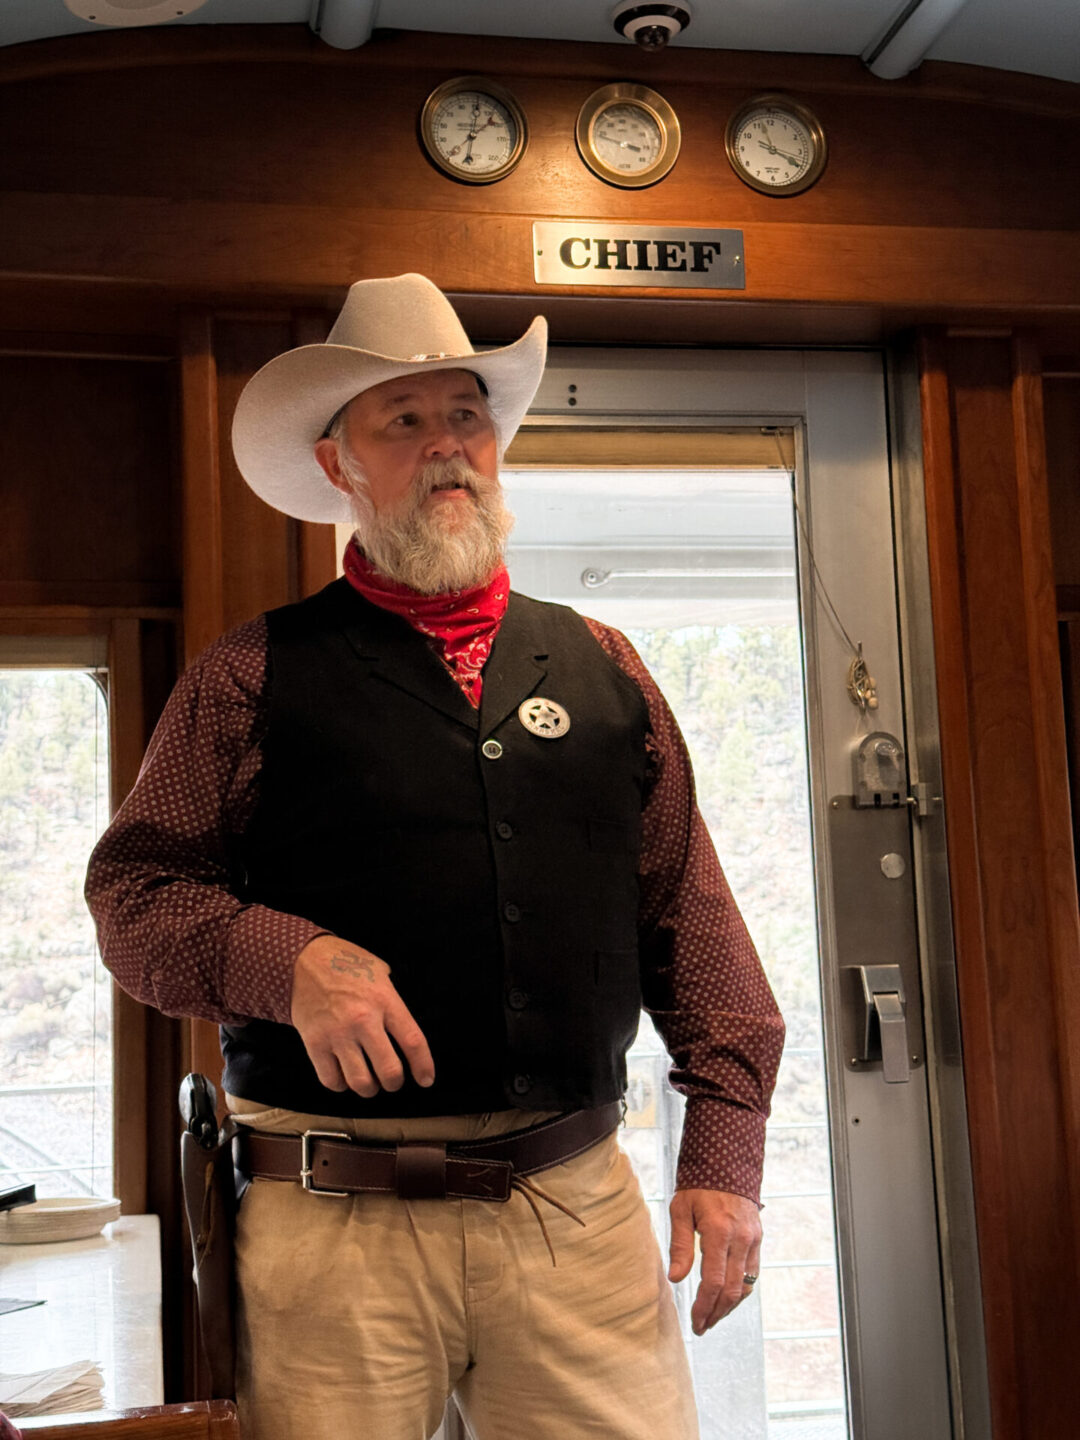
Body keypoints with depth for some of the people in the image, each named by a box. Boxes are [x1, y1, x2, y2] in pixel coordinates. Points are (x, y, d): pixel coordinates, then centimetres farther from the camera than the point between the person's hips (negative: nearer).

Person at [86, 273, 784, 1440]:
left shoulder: (601, 668, 12)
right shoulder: (252, 677, 4)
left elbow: (690, 912, 11)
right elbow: (131, 891, 2)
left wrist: (725, 1144, 4)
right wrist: (287, 962, -16)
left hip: (581, 1207, 3)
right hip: (335, 1220, -2)